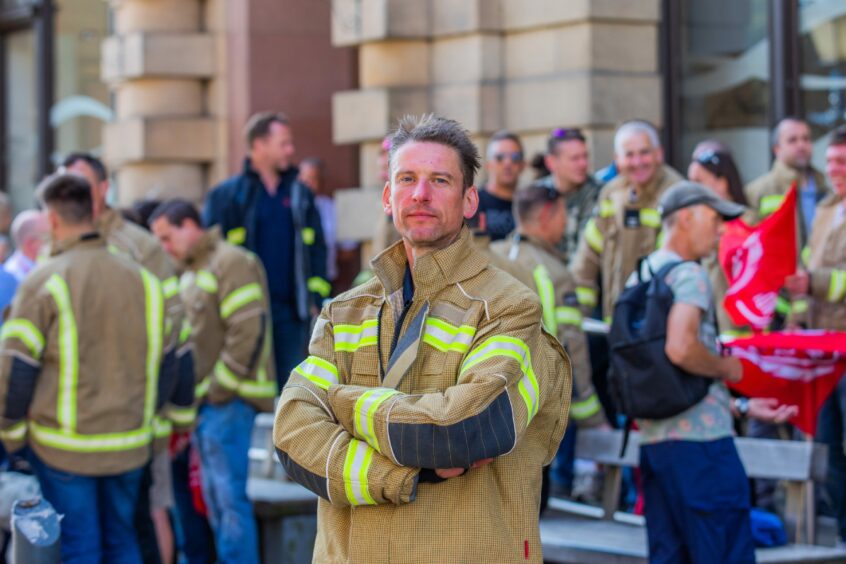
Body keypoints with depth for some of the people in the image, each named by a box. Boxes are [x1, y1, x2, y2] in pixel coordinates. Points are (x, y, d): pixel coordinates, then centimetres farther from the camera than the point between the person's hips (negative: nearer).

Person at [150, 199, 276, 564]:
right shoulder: (192, 271, 19)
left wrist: (220, 387, -16)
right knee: (214, 496, 12)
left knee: (229, 496, -9)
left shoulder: (231, 263, -10)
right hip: (204, 401, 10)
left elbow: (249, 330, -19)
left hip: (227, 401, -10)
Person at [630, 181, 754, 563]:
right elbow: (680, 348, -26)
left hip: (652, 437, 9)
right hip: (700, 436, -9)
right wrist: (726, 369, -8)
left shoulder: (638, 276, 17)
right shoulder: (688, 274, -11)